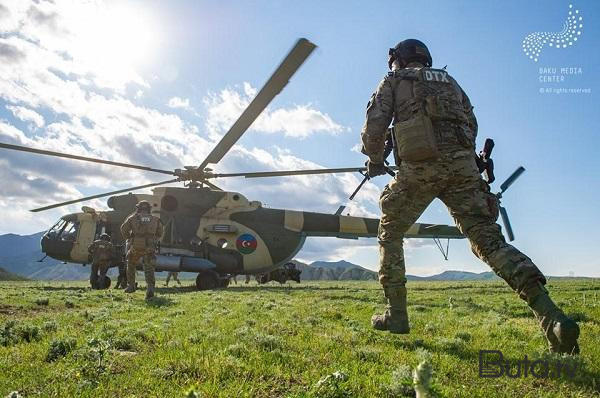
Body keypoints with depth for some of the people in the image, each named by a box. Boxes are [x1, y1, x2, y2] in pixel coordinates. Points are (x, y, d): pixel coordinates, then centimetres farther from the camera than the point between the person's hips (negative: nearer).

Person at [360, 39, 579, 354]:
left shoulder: (394, 81, 18)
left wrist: (374, 159, 22)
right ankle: (551, 316, -18)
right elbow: (471, 125, 23)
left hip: (418, 167, -3)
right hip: (462, 164, 4)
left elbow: (374, 126, 6)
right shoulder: (449, 80, 31)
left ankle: (396, 314, 11)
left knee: (389, 234, 15)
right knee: (487, 238, -2)